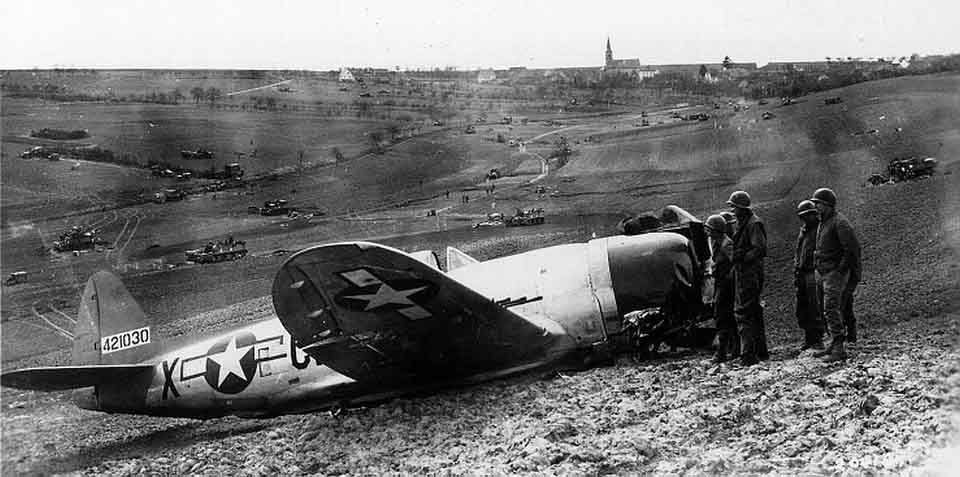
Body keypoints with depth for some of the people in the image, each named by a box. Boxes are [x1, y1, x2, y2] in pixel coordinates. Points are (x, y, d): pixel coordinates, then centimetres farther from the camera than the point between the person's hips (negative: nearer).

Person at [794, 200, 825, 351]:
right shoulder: (803, 231, 18)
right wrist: (796, 273, 18)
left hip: (813, 274, -8)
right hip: (802, 275, 8)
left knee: (815, 308, -8)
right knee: (802, 310, 9)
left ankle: (817, 340, -4)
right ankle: (808, 339, 17)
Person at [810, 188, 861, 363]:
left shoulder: (839, 223, -14)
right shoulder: (823, 222, 15)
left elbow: (853, 248, -18)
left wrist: (840, 269, -17)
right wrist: (818, 266, 16)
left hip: (835, 273, -10)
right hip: (822, 273, 10)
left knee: (832, 310, -13)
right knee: (825, 310, 12)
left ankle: (839, 350, -11)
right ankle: (833, 345, 21)